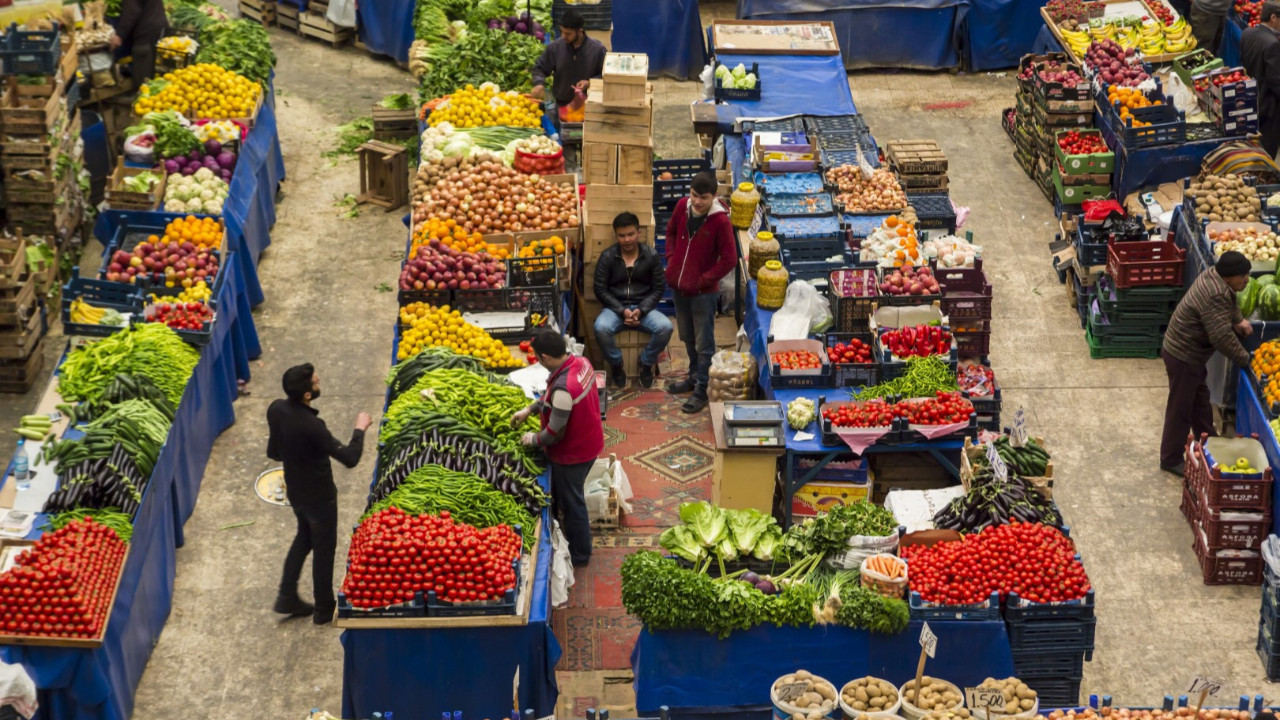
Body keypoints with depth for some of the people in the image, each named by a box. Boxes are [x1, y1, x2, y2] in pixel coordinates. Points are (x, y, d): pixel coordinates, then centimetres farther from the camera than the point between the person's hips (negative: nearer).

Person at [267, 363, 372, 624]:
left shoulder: (276, 410, -12)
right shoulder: (311, 426, -35)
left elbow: (274, 452, 2)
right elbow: (350, 458, -31)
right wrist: (360, 430, -15)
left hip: (295, 491, 7)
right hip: (319, 496, -7)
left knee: (304, 537, 28)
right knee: (324, 548, 13)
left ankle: (287, 598, 33)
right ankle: (323, 609, 28)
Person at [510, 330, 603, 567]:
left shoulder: (563, 388, -38)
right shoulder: (581, 362, -10)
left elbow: (555, 433, -26)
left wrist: (533, 439, -8)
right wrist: (529, 410, 11)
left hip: (573, 454, -8)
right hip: (589, 442, 8)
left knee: (571, 501, 14)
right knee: (570, 496, 28)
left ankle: (579, 555, 34)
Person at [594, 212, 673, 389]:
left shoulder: (651, 255, -1)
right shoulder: (607, 256, -3)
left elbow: (658, 288, 1)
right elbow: (600, 289, -3)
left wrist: (641, 310, -15)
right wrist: (622, 311, -16)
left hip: (644, 307, 1)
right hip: (615, 307, -1)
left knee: (665, 327, -29)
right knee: (601, 328, -35)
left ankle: (646, 363, 0)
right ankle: (616, 364, -5)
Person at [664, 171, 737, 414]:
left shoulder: (720, 221, -20)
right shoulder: (682, 206, -4)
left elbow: (729, 259, -17)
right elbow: (671, 231, 15)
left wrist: (704, 280, -15)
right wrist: (671, 259, 3)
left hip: (703, 291, -6)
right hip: (678, 286, 6)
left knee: (704, 344, 4)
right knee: (688, 338, 23)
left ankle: (701, 390, 13)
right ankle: (694, 377, 40)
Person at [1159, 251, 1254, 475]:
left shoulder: (1214, 276, -1)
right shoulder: (1215, 297, -32)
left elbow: (1230, 302, 21)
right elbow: (1222, 337, -34)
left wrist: (1238, 320, 2)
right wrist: (1245, 359, -20)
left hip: (1189, 353, 10)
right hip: (1183, 357, -10)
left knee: (1200, 398, 25)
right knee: (1180, 408, 2)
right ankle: (1171, 460, 15)